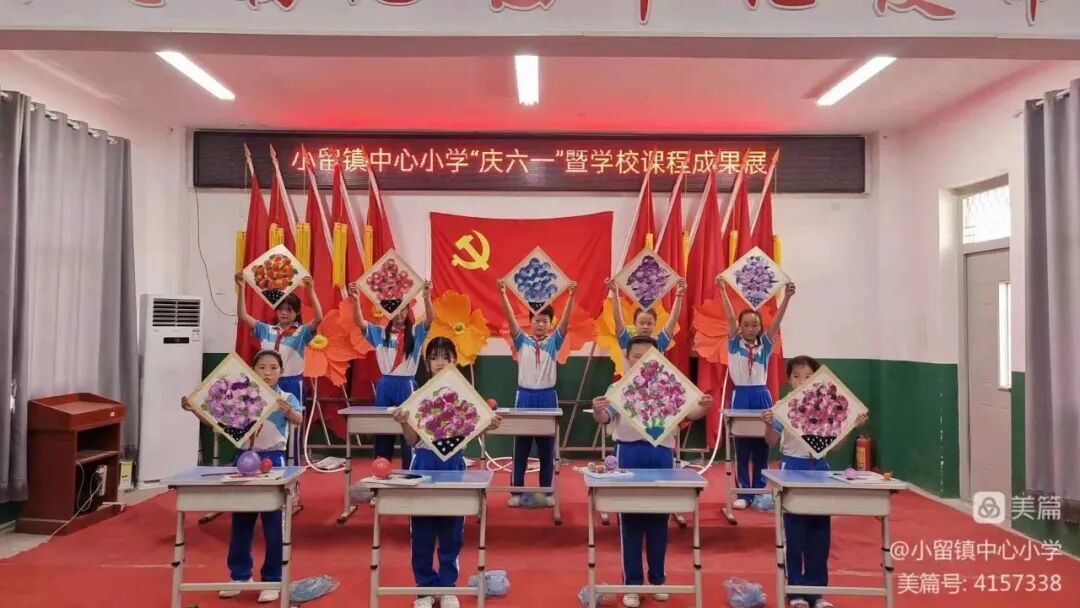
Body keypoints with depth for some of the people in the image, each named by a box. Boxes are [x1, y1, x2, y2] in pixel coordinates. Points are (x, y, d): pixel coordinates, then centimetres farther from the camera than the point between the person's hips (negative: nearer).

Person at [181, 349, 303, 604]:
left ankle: (272, 580, 16)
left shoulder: (286, 398, -8)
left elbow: (298, 420, -26)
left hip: (272, 460, -4)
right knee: (241, 522, 15)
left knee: (273, 523, 3)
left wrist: (288, 411, -49)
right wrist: (194, 409, -9)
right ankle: (240, 575, 31)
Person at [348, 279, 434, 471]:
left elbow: (430, 319, -15)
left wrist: (426, 297, -33)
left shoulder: (415, 332, 3)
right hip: (385, 385, 2)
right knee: (382, 430, 9)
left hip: (406, 385, -2)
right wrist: (356, 301, -22)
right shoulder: (380, 333, 8)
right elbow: (360, 322, -5)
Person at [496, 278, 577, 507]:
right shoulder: (522, 341, 3)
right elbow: (510, 318, -9)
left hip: (547, 396, 0)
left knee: (547, 448, 7)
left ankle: (547, 491, 17)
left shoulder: (554, 342, 4)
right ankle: (516, 491, 14)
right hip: (524, 396, 0)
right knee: (521, 447, 6)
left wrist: (571, 296, -23)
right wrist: (503, 294, -22)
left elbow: (566, 320, -9)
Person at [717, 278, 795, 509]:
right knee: (741, 450, 4)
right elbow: (730, 318, -10)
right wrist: (722, 291, -22)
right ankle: (744, 494, 12)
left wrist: (787, 296, -17)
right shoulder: (734, 344, 2)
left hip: (762, 397, 2)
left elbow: (777, 320, -5)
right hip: (740, 397, -2)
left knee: (761, 449, 7)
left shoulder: (765, 345, 6)